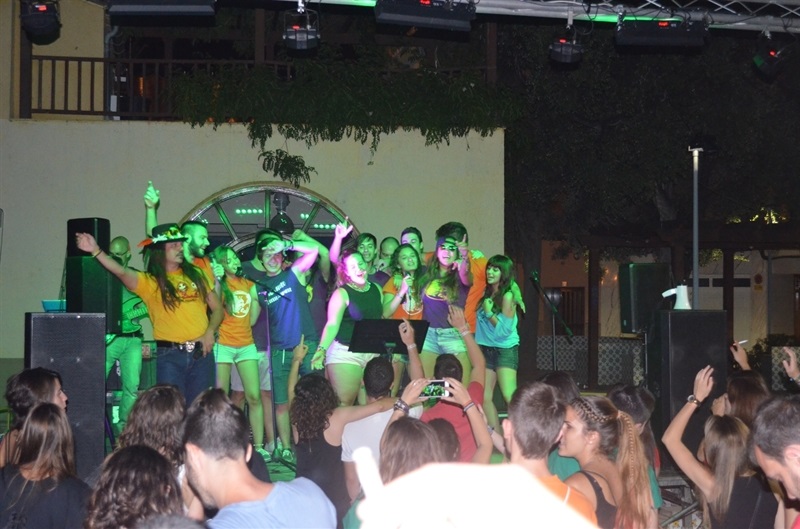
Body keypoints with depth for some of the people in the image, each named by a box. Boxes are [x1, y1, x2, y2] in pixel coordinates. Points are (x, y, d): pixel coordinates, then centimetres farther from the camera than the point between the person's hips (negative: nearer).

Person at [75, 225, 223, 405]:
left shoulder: (195, 274, 11)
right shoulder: (150, 281, 0)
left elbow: (217, 308, 14)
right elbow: (121, 272, -18)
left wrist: (210, 332, -5)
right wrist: (96, 251, -32)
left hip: (202, 353, 3)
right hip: (170, 355, -3)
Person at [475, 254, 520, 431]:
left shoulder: (507, 296, -10)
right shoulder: (486, 293, 8)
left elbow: (505, 330, -12)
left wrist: (489, 313, -12)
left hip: (505, 350, -7)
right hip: (486, 349, 7)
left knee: (510, 397, -19)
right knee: (485, 398, 3)